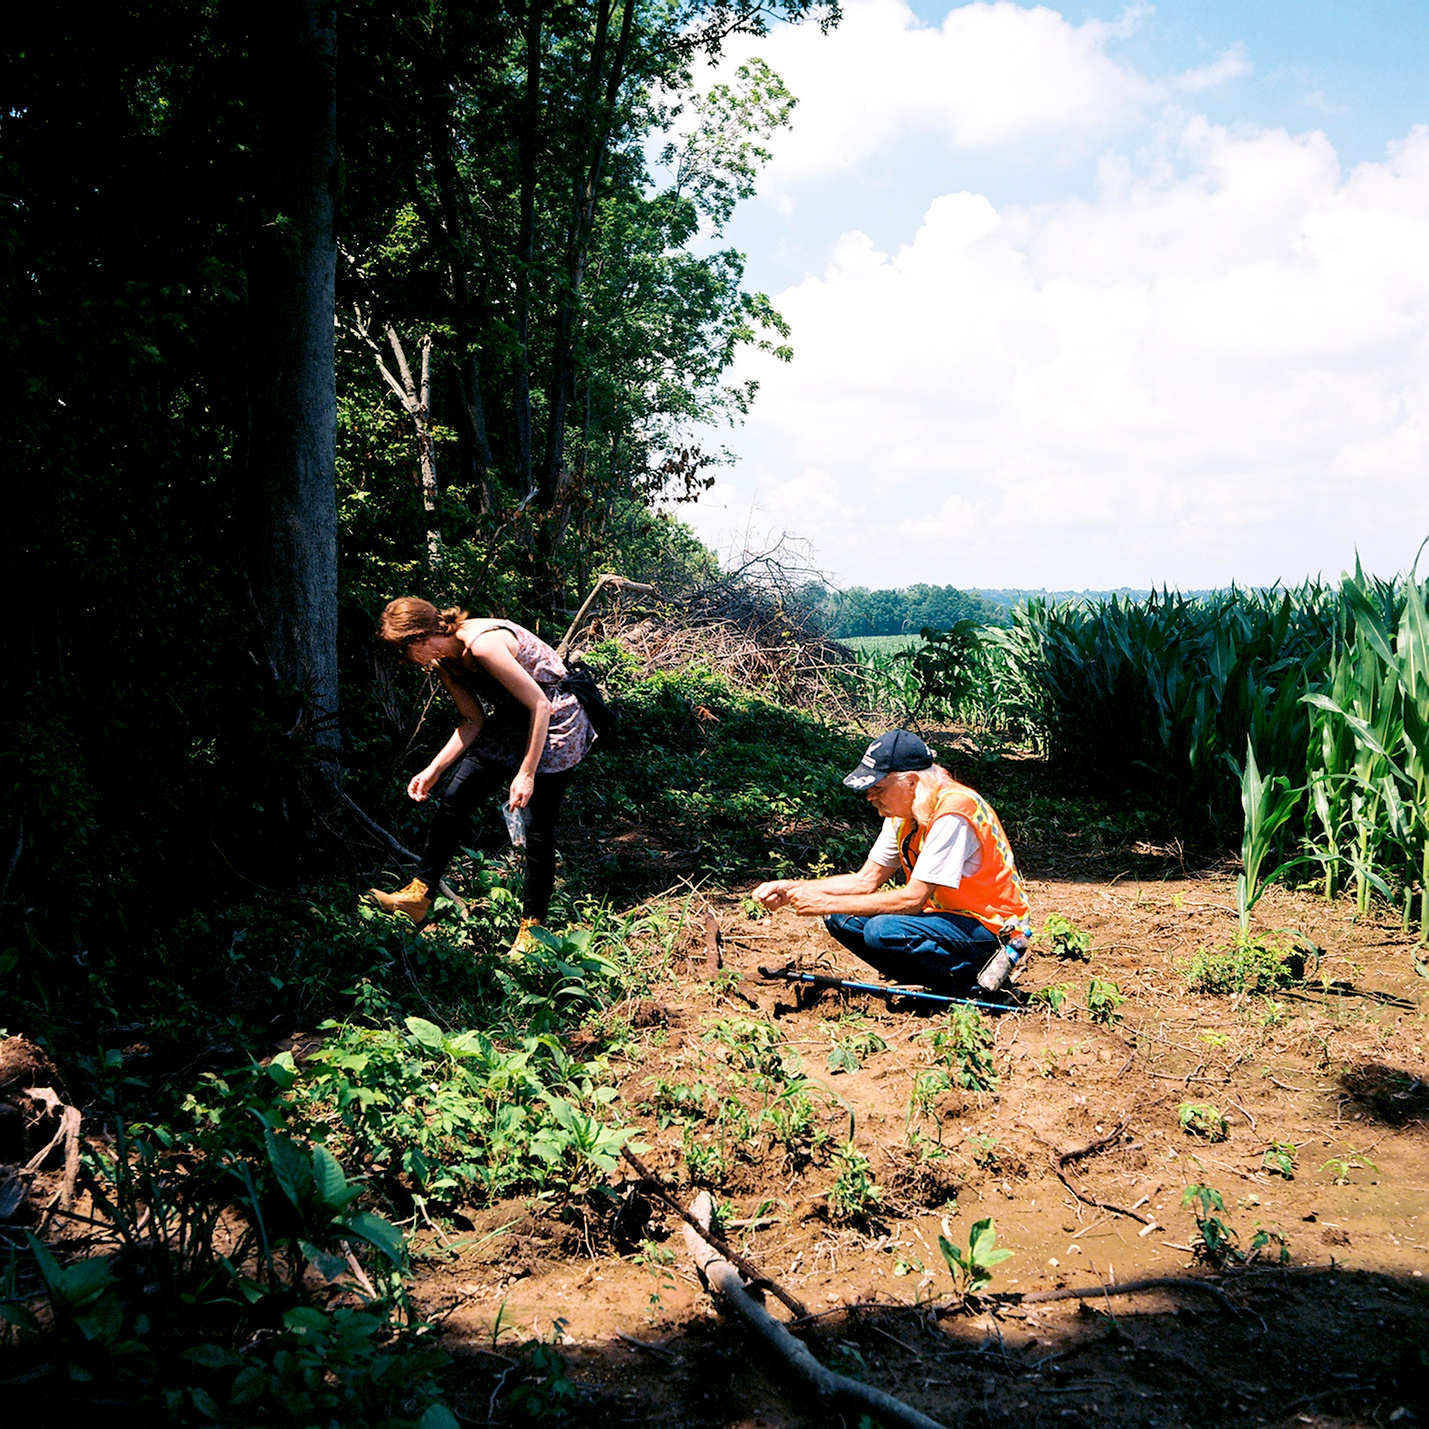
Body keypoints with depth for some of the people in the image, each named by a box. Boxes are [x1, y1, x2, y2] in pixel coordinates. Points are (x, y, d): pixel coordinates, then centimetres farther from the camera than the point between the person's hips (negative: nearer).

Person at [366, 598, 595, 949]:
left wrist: (526, 773, -23)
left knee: (538, 827, -7)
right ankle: (419, 895, 15)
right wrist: (433, 770, 0)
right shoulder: (443, 661, -3)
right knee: (455, 799, 4)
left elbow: (540, 705, -26)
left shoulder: (483, 644, -30)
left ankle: (532, 925, 8)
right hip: (511, 720, 9)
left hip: (554, 720, -9)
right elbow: (473, 721, 7)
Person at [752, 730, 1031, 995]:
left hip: (992, 927, -9)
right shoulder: (902, 812, 2)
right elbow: (866, 880, 6)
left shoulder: (951, 814, -25)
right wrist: (792, 888, -6)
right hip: (946, 913, 9)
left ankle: (973, 982, -11)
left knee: (884, 931, -31)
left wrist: (826, 903, -23)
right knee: (841, 918, -2)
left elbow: (912, 899, -27)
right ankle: (937, 979, 1)